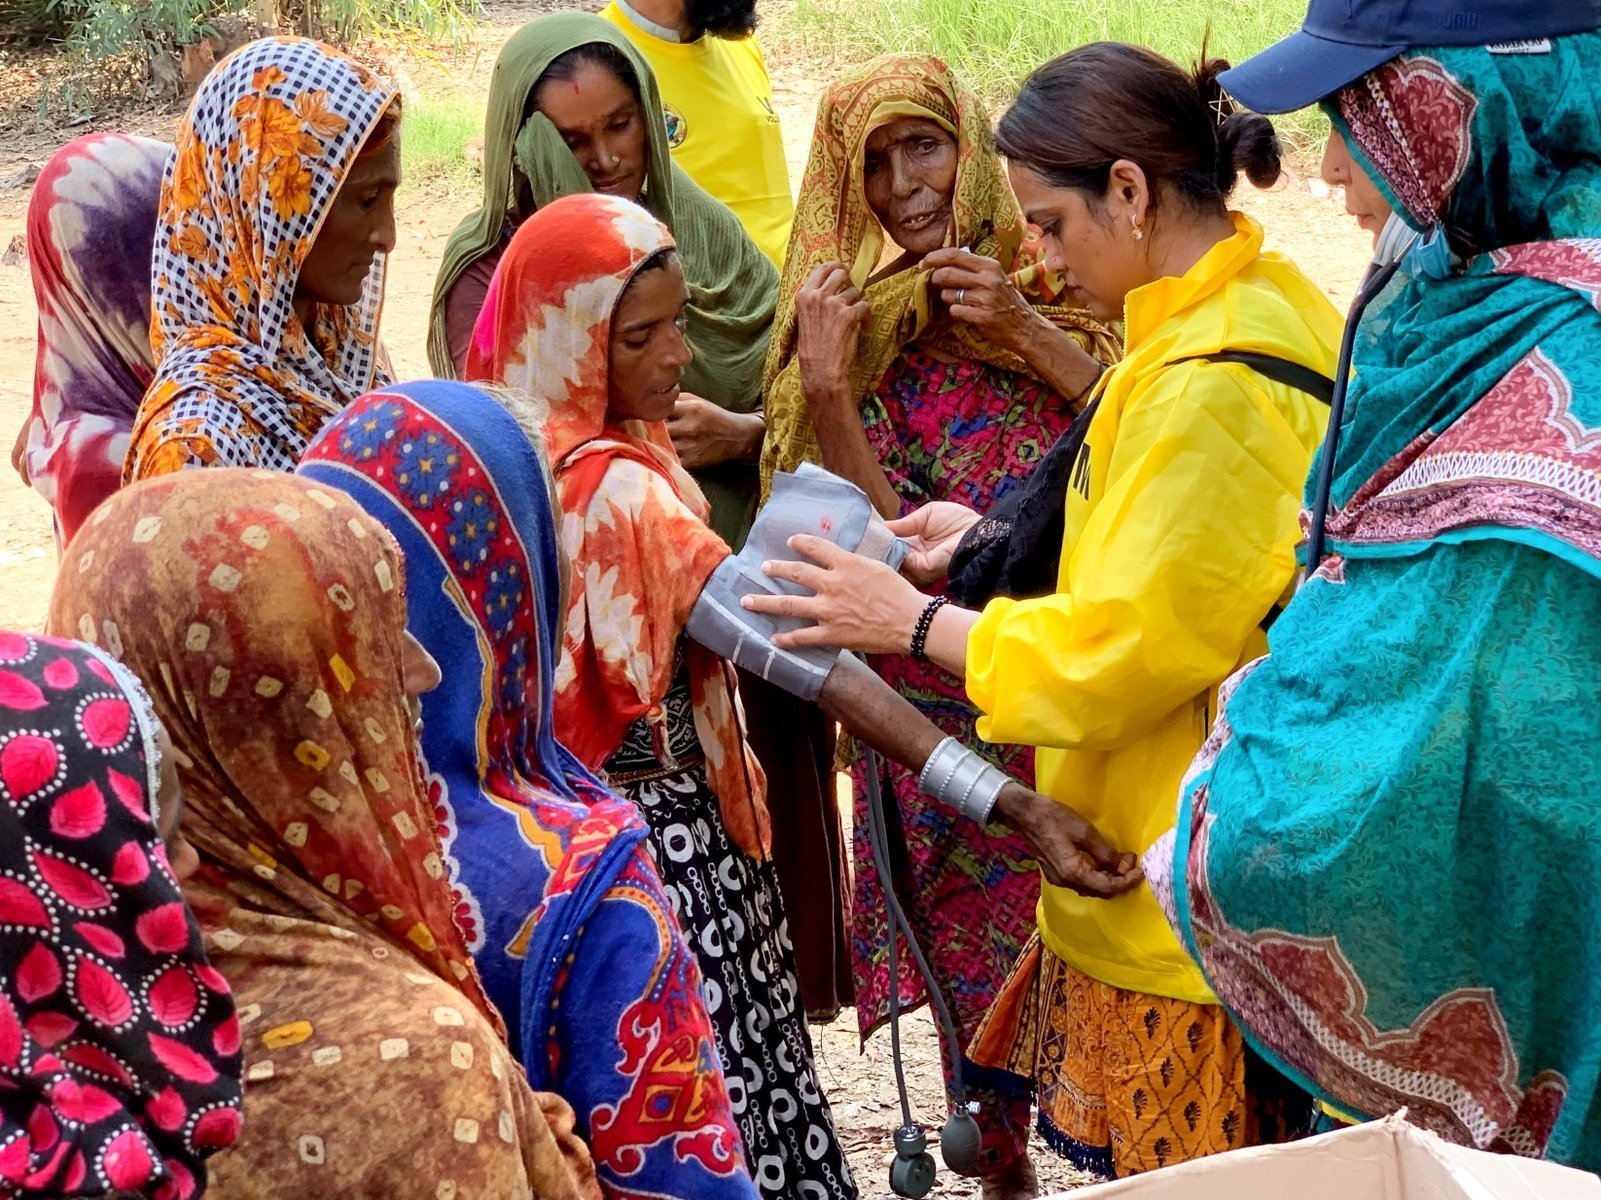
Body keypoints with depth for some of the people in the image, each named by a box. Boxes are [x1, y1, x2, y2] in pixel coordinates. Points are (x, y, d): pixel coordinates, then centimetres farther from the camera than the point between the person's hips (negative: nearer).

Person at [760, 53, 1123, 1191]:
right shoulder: (854, 319, 2)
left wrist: (1025, 330, -14)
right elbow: (885, 533, -7)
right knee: (976, 931, 7)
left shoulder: (1053, 275, 2)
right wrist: (824, 385, -20)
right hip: (947, 684, 0)